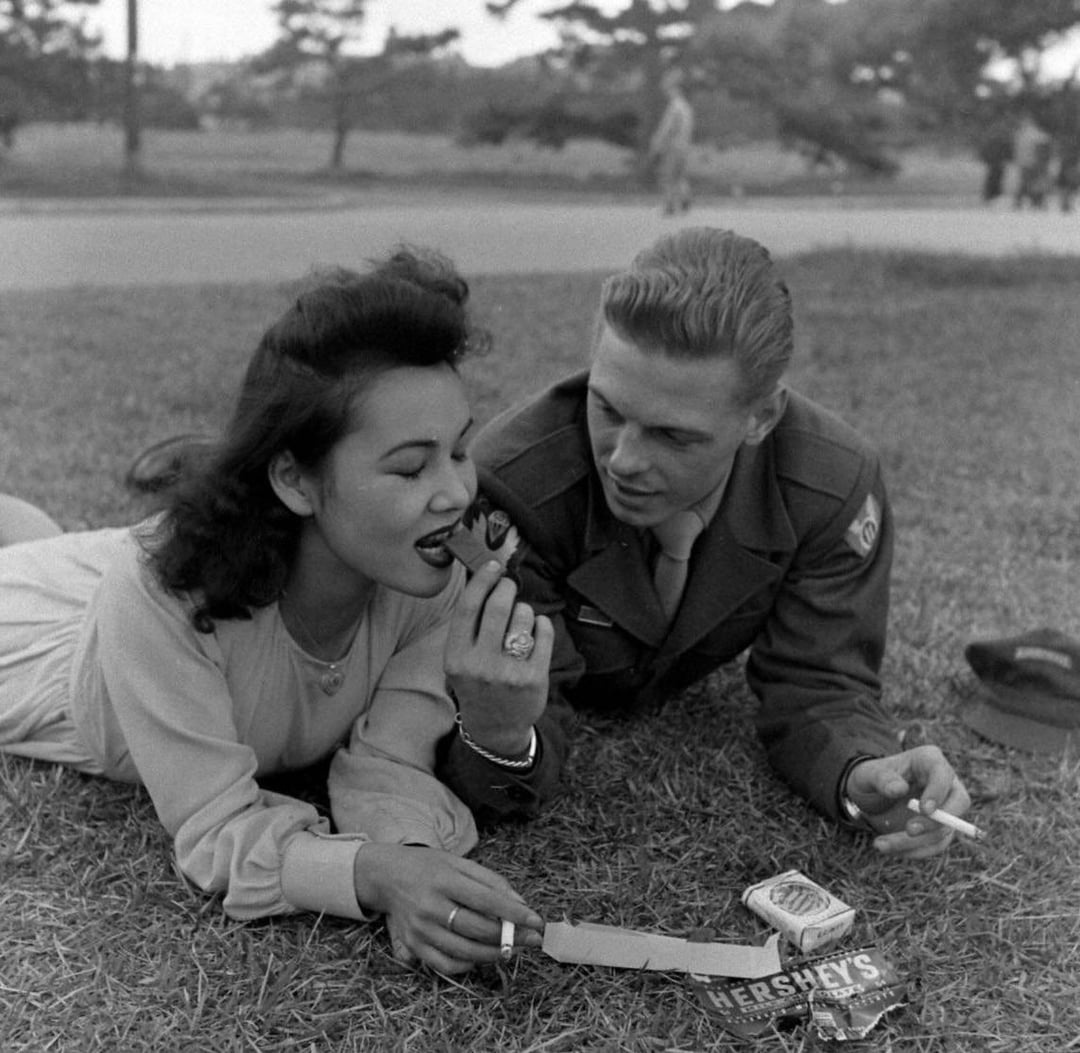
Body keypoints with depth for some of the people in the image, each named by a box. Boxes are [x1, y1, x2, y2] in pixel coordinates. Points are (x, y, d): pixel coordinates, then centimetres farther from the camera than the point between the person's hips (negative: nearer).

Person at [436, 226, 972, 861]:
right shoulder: (510, 491, -45)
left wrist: (863, 775, -51)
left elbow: (816, 683, -28)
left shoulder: (836, 487, -37)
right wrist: (503, 741, -66)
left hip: (678, 691, 3)